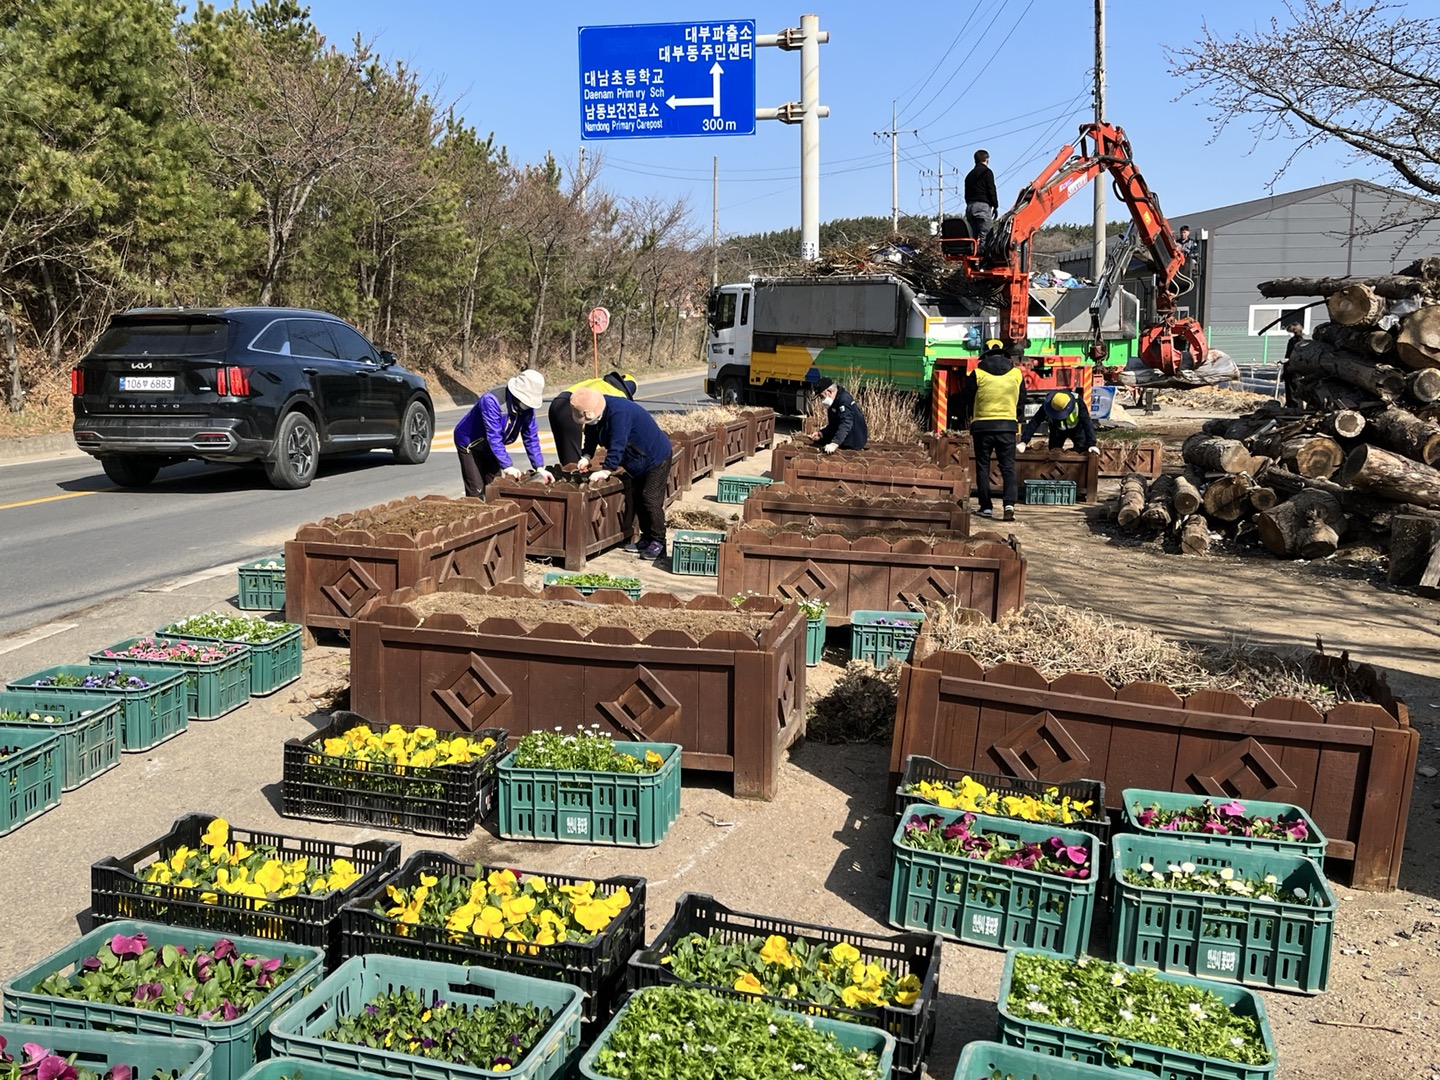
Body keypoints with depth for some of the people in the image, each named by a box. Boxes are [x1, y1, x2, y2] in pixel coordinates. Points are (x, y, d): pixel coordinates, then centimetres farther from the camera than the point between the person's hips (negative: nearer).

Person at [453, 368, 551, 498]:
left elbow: (531, 437, -11)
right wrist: (507, 466, -42)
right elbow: (494, 437, -39)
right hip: (469, 443, -7)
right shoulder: (492, 400, -36)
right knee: (476, 491, -11)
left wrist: (539, 468, -17)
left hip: (489, 447, 7)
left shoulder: (526, 406, -15)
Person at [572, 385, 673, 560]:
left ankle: (658, 543, -2)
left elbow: (617, 445, -37)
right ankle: (646, 538, 20)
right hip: (637, 461, 10)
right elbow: (591, 437, 3)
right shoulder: (595, 415, -6)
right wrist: (586, 457, -11)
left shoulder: (618, 413, -34)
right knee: (636, 499, 11)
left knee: (651, 500, -9)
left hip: (656, 457, -10)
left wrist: (606, 470, -36)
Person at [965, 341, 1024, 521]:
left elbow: (968, 400, 2)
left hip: (982, 426, -1)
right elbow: (1021, 401, 11)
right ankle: (1010, 503, -14)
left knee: (983, 467, 9)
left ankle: (986, 506, 8)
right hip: (1007, 426, 1)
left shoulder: (978, 374, -5)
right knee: (1008, 467, 4)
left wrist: (971, 419, 19)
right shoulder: (1017, 374, 4)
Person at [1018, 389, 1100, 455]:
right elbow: (1034, 422, -32)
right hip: (1057, 431, 1)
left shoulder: (1077, 401, -36)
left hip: (1076, 429, -1)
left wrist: (1091, 444, -43)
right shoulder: (1047, 404, -32)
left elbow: (1087, 423, -37)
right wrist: (1024, 441, -40)